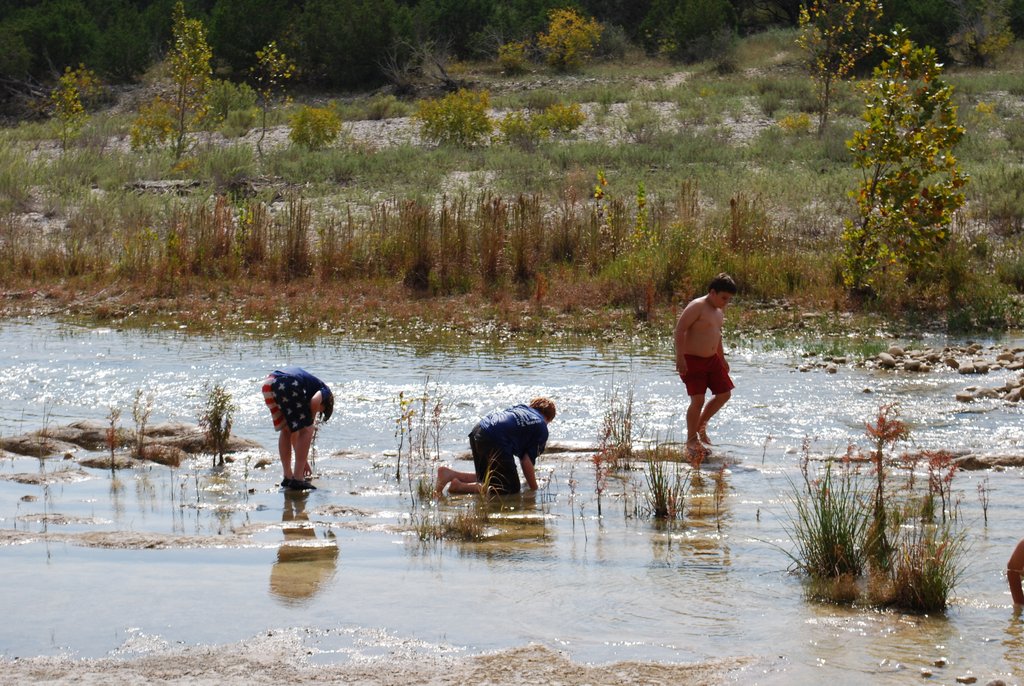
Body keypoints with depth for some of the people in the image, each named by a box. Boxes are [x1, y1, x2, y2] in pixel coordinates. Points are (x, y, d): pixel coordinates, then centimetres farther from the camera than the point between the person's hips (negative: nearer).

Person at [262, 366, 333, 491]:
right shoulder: (325, 391, 22)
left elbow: (294, 434, 43)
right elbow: (315, 401, -7)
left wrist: (303, 460, 48)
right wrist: (311, 423, 11)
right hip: (288, 385, -8)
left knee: (286, 431, 24)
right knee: (306, 431, 5)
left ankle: (288, 477, 26)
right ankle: (297, 479, 2)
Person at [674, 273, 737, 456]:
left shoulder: (719, 312, 12)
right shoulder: (697, 307, -16)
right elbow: (680, 329, -21)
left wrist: (722, 358, 28)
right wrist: (680, 357, -26)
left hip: (712, 359, 9)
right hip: (692, 360, -9)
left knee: (724, 393, 10)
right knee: (698, 400, -12)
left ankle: (701, 425, 28)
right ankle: (691, 440, 3)